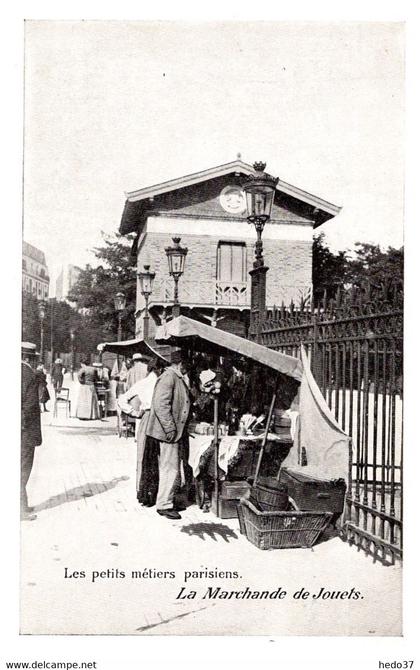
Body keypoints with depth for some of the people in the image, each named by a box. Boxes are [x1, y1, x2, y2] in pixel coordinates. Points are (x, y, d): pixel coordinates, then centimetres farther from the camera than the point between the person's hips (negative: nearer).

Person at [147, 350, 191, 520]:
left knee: (172, 469, 15)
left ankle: (166, 501, 25)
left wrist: (182, 430, 21)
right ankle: (164, 505, 3)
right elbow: (161, 405, -23)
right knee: (171, 470, -5)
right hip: (168, 433, -10)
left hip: (177, 433, 10)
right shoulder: (168, 377, -15)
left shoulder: (179, 379, 17)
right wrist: (170, 429, -23)